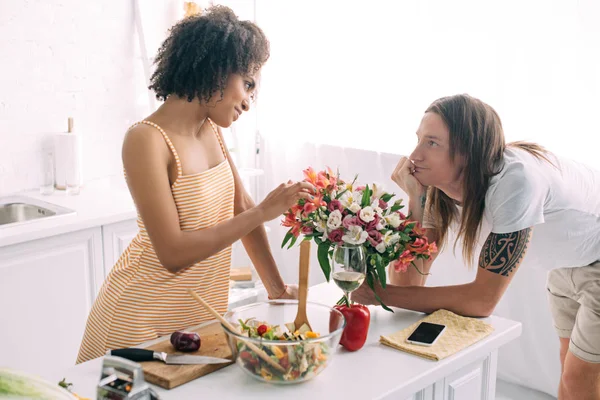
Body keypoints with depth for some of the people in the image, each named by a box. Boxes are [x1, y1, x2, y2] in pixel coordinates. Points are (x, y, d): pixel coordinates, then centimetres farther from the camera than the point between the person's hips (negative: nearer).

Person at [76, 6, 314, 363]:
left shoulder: (210, 129, 2)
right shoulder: (147, 141, -21)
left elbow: (241, 208, 8)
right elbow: (173, 253, -25)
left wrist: (277, 287, 6)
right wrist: (263, 213, -24)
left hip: (203, 309, 7)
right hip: (143, 318, -7)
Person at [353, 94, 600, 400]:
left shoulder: (514, 179, -39)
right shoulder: (438, 189, -18)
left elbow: (482, 300, -36)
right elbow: (409, 281, -21)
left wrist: (380, 293, -34)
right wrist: (413, 199, -31)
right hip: (568, 264, 6)